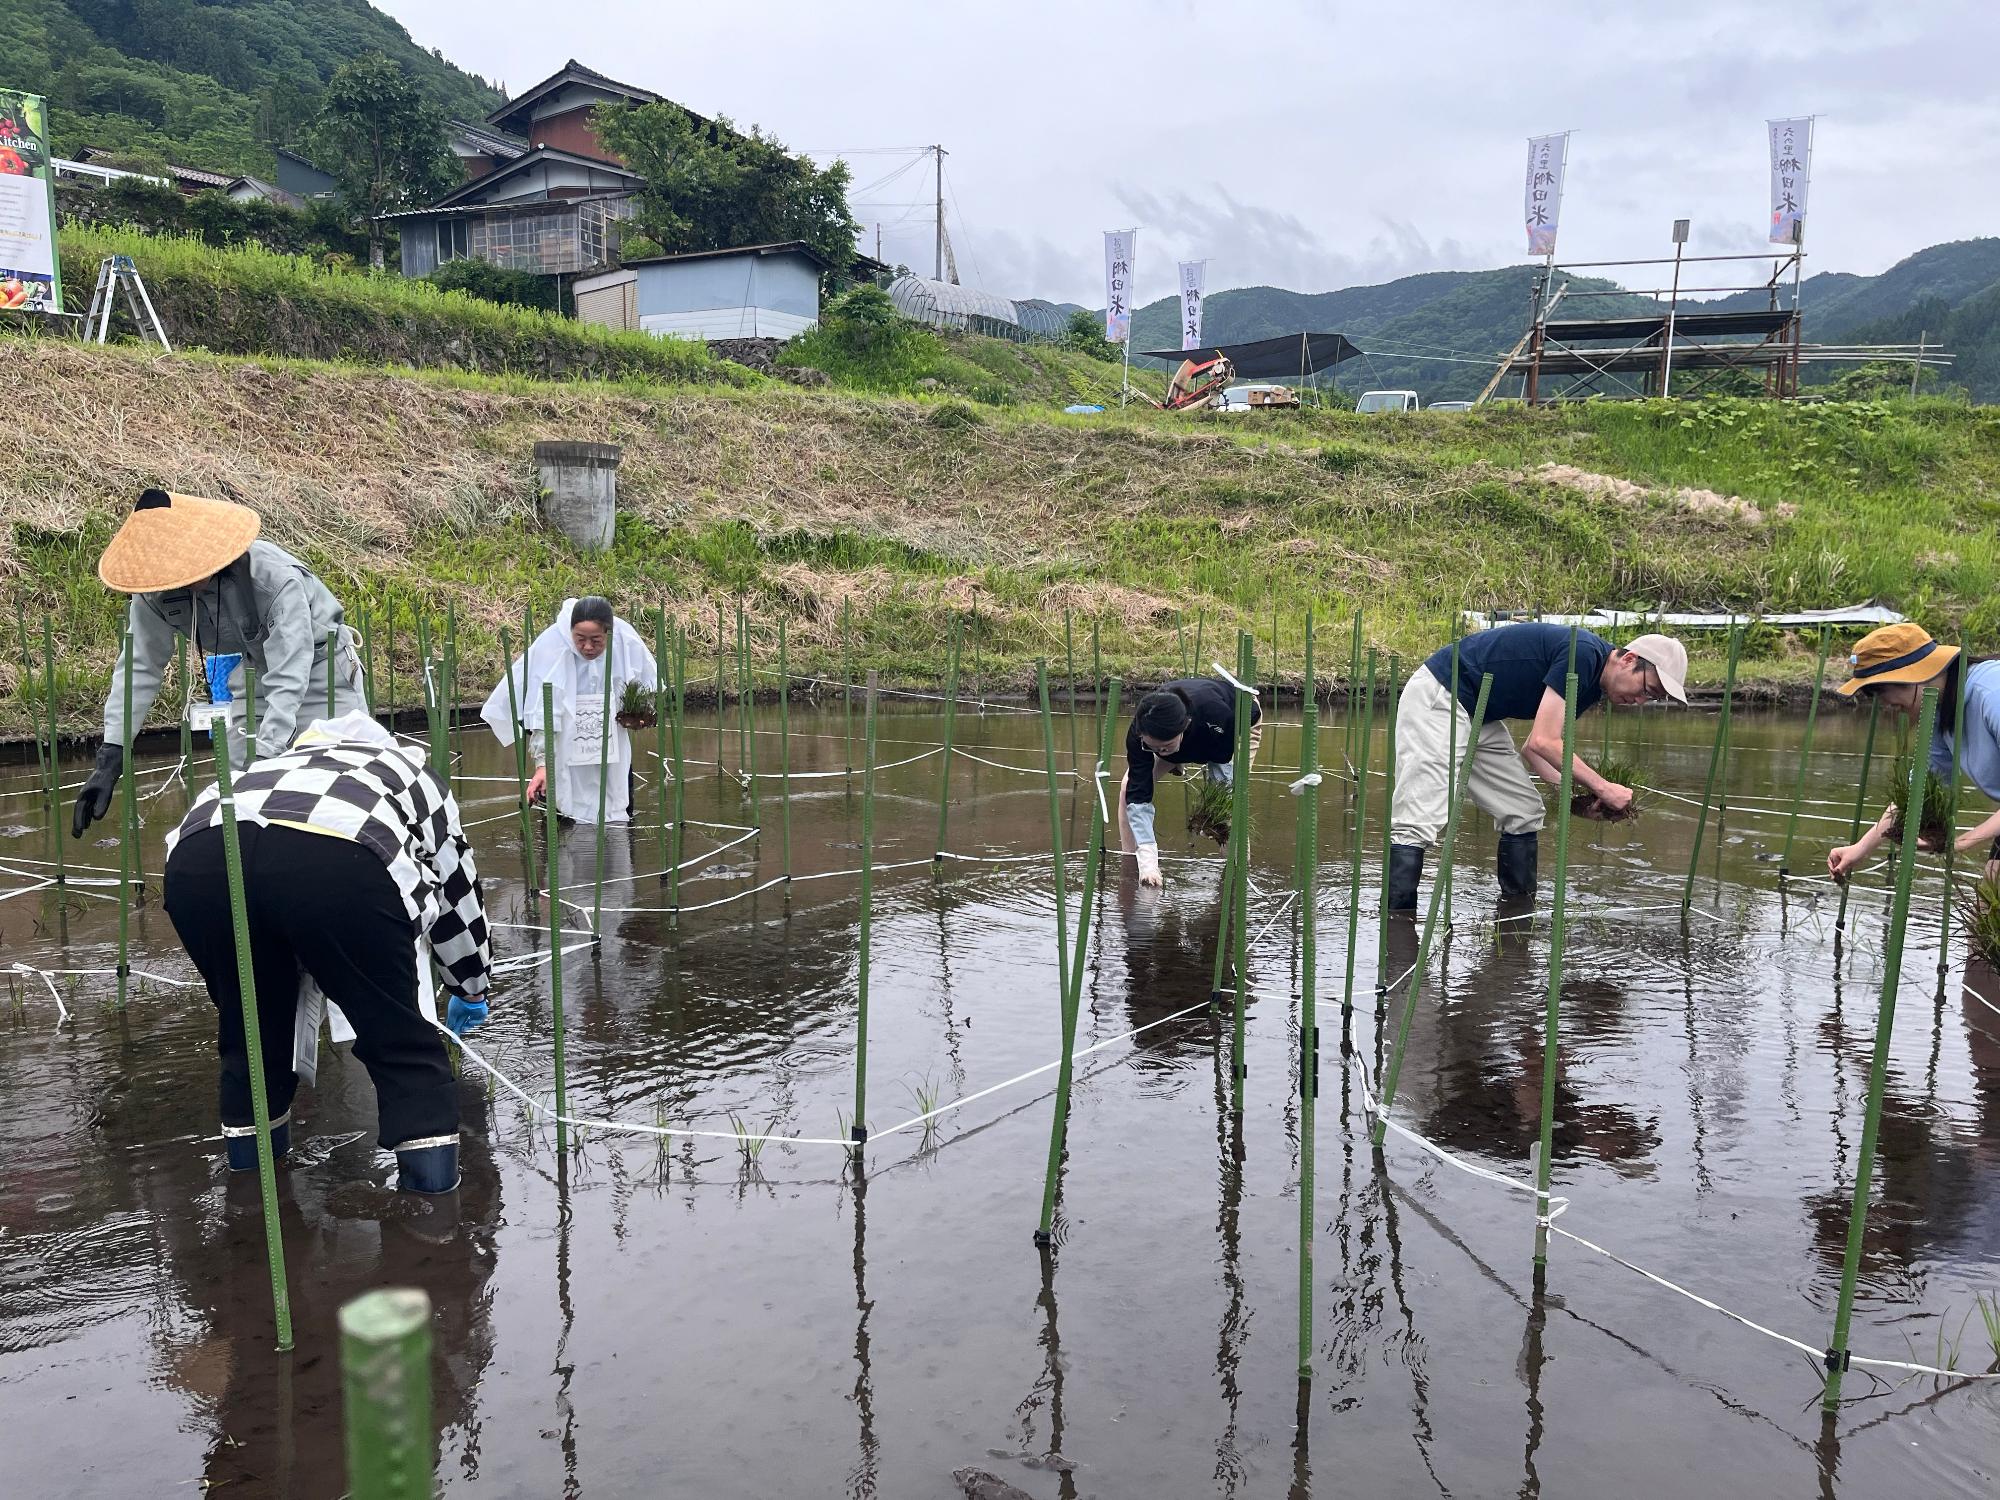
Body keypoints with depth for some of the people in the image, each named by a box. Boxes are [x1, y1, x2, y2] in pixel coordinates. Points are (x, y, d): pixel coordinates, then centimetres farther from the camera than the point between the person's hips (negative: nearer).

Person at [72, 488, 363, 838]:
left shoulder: (275, 577, -37)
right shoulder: (155, 591, -20)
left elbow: (288, 681, -40)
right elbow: (139, 668, -14)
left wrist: (265, 761, -47)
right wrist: (109, 760, -21)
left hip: (319, 666, -5)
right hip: (256, 669, 5)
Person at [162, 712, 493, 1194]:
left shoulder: (281, 765, 48)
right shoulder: (413, 775, 39)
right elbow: (457, 893, 45)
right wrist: (471, 990, 61)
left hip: (202, 856, 4)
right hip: (337, 858, -4)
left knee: (248, 1013, 29)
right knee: (393, 1028, 14)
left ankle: (248, 1135, 40)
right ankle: (430, 1158, 13)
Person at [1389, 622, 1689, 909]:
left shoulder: (1592, 686, 11)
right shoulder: (1583, 653, -19)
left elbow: (1533, 750, 14)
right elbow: (1543, 742, -23)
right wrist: (1602, 788, -15)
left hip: (1479, 713, 10)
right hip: (1438, 697, -10)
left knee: (1524, 812, 9)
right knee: (1422, 820, -18)